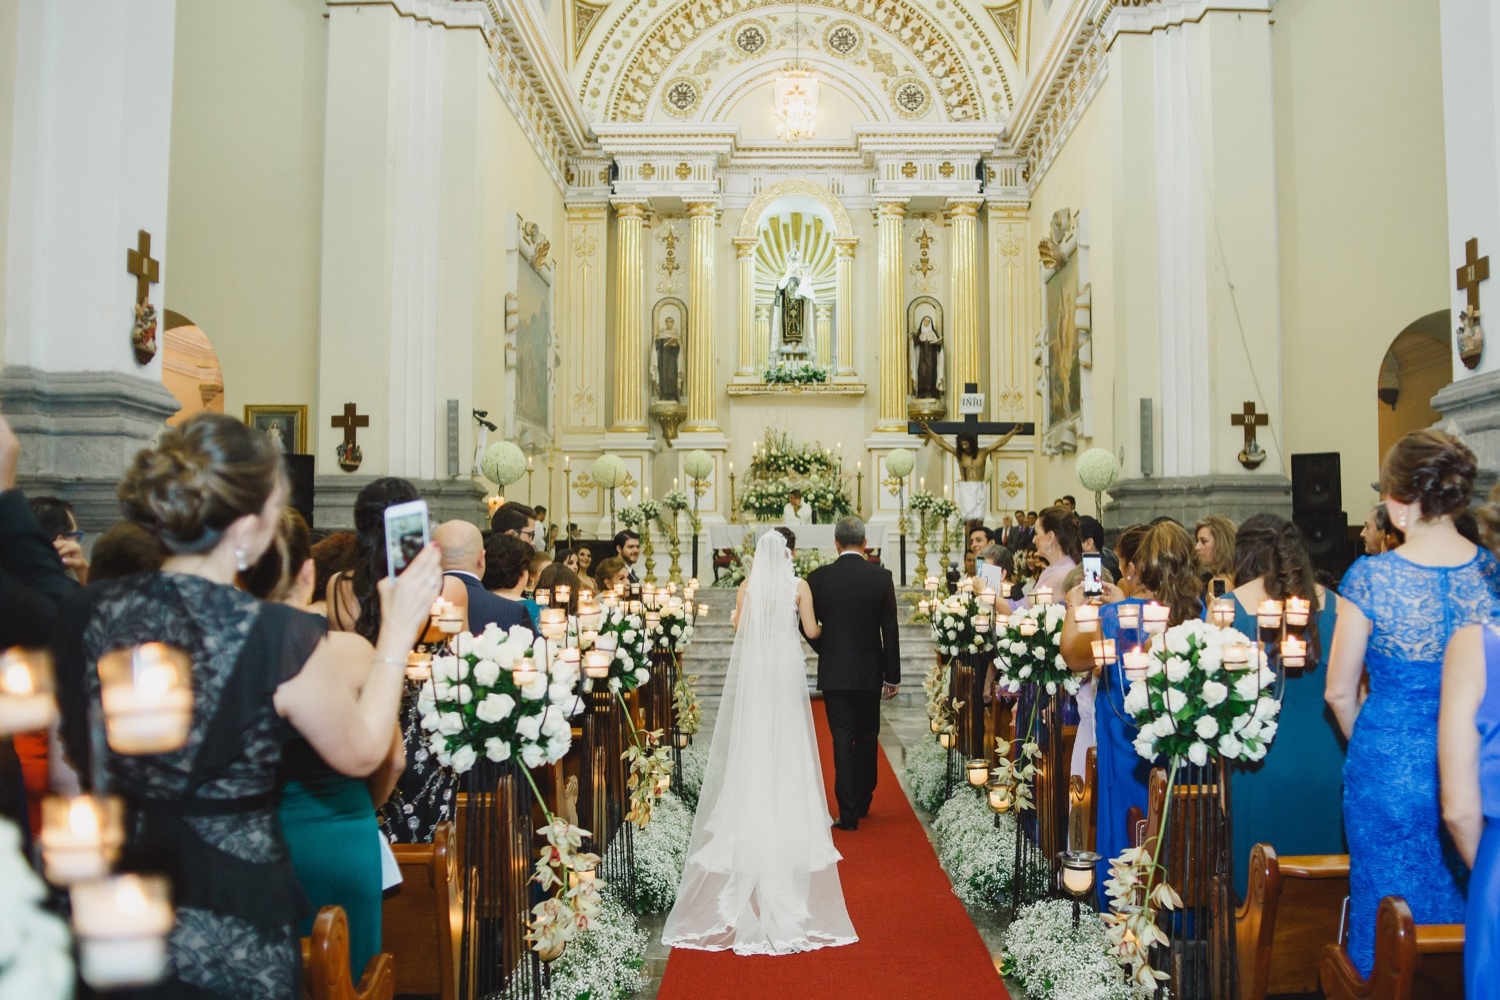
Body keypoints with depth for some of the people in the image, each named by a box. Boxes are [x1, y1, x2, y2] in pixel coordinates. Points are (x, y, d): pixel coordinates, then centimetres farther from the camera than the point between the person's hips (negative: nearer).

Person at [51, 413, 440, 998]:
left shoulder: (86, 614, -11)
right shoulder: (280, 640, -24)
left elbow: (79, 757, 5)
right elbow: (360, 754, -7)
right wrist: (397, 634, -1)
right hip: (230, 930, -4)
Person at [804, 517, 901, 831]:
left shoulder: (818, 578, -7)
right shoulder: (881, 577, -6)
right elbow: (890, 630, -4)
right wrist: (892, 675, 3)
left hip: (833, 672, -1)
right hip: (869, 672, 1)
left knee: (843, 740, 3)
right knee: (867, 737, 16)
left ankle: (848, 812, 3)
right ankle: (862, 802, 28)